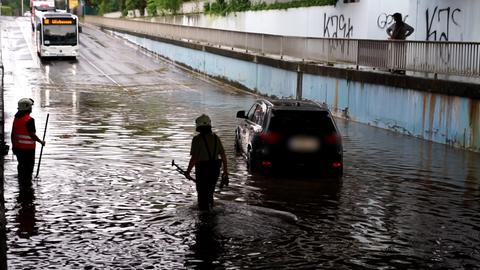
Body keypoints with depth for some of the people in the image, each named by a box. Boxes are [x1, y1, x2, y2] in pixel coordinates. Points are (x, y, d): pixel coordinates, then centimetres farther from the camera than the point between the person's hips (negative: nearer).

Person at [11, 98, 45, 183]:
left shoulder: (16, 118, 5)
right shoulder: (29, 120, -19)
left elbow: (13, 134, 10)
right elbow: (32, 135, -20)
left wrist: (13, 145, 18)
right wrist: (41, 142, -5)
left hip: (18, 147, 8)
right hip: (28, 148, -8)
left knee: (21, 165, 18)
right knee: (28, 167, 3)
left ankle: (21, 182, 28)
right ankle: (26, 183, 7)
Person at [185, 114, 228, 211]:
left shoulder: (197, 139, -13)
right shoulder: (215, 138, 3)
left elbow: (194, 158, -17)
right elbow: (223, 155, 3)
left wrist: (188, 172, -7)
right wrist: (225, 171, 11)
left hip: (202, 170, -5)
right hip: (215, 170, 5)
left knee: (202, 195, 6)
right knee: (209, 192, 24)